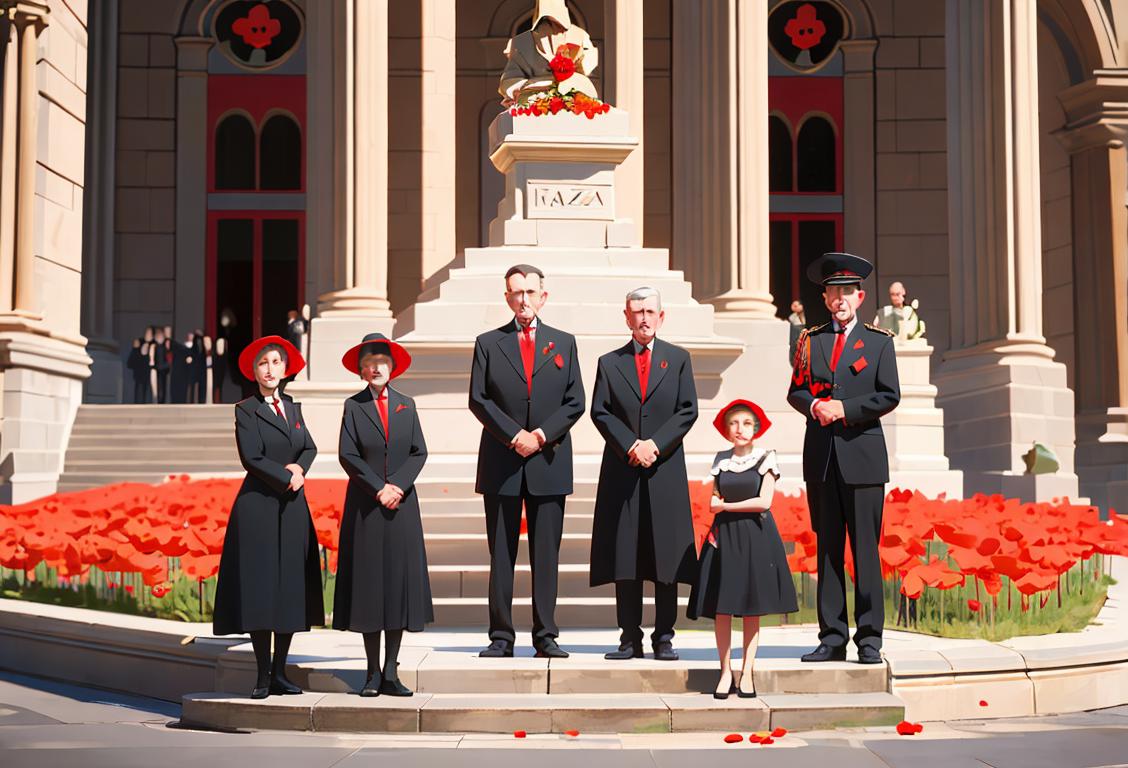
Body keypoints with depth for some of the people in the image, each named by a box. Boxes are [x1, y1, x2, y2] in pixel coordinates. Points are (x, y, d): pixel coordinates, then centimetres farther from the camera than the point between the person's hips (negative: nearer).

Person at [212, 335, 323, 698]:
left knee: (290, 589, 5)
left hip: (293, 508, 6)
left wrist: (299, 467, -9)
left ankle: (280, 673, 11)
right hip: (259, 506, -6)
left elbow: (309, 447, 10)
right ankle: (263, 677, 0)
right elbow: (252, 459, -11)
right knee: (259, 589, -5)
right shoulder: (246, 410, -3)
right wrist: (287, 478, -10)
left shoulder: (293, 408, 16)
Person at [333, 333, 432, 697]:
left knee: (400, 581, 1)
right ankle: (373, 673, 5)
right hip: (365, 505, -2)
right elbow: (347, 455, -5)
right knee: (368, 582, -1)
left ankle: (391, 673, 6)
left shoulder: (407, 404, 10)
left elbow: (419, 452, 5)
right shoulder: (354, 406, 2)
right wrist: (379, 489, -12)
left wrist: (398, 485, -9)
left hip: (401, 504, 3)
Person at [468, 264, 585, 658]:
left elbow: (575, 402, 5)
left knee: (546, 554, 2)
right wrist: (513, 435, -11)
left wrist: (541, 435, -8)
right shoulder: (488, 343, 7)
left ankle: (545, 636, 7)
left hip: (549, 463, 1)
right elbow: (478, 400, 1)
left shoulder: (564, 343, 11)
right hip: (501, 464, -1)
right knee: (501, 555, 2)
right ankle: (501, 636, 6)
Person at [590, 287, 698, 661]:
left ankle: (663, 638, 6)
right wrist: (630, 446, -11)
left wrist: (655, 444, -10)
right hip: (622, 471, 0)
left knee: (667, 556, 0)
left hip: (666, 469, 0)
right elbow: (600, 412, 2)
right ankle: (630, 638, 5)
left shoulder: (678, 359, 10)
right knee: (624, 559, 0)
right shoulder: (609, 363, 11)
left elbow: (688, 411, 3)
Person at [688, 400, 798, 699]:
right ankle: (726, 672, 6)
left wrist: (726, 506, -5)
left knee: (752, 608, 1)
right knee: (721, 608, -2)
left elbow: (764, 501, -9)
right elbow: (714, 501, 12)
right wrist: (726, 505, -9)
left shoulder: (766, 458, 0)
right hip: (723, 537, 3)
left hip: (755, 538, -2)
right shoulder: (721, 460, 9)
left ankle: (746, 673, 8)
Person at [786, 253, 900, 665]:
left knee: (865, 549, -4)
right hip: (820, 456, 3)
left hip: (862, 455, -3)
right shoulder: (811, 340, 14)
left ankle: (869, 638, 0)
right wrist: (814, 405, -9)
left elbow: (889, 396, -1)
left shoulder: (879, 341, 6)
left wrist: (845, 408, -12)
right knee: (827, 548, 5)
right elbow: (796, 391, 13)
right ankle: (832, 637, 8)